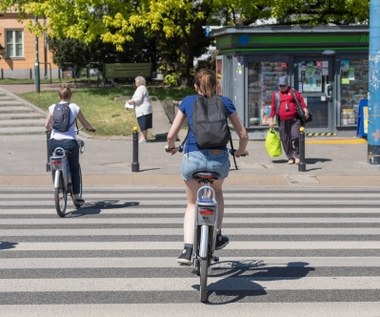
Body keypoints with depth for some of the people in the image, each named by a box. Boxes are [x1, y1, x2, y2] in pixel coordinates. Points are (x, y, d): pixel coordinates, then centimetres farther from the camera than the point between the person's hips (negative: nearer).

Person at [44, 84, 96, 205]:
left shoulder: (53, 107, 5)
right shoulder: (74, 107, 2)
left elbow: (47, 125, -2)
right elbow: (85, 124, 6)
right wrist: (91, 128, 28)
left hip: (54, 141, 1)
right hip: (69, 142, -1)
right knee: (74, 169, 16)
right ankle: (77, 196, 14)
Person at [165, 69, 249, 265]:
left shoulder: (188, 102, 8)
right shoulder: (225, 102, 8)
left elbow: (171, 134, 4)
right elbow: (243, 134, 5)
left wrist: (171, 147, 25)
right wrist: (241, 151, 25)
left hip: (193, 158, 0)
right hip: (219, 159, 1)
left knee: (192, 203, 20)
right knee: (217, 191, 34)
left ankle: (187, 251, 6)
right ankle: (217, 236, 27)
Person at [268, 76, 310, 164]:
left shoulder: (294, 93, 8)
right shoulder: (275, 95, 12)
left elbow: (301, 101, 3)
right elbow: (273, 108, 15)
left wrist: (305, 109, -14)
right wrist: (271, 118, 9)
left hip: (294, 120, -2)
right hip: (282, 121, 2)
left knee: (296, 137, -15)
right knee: (285, 140, 3)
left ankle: (297, 155, 2)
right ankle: (290, 157, 14)